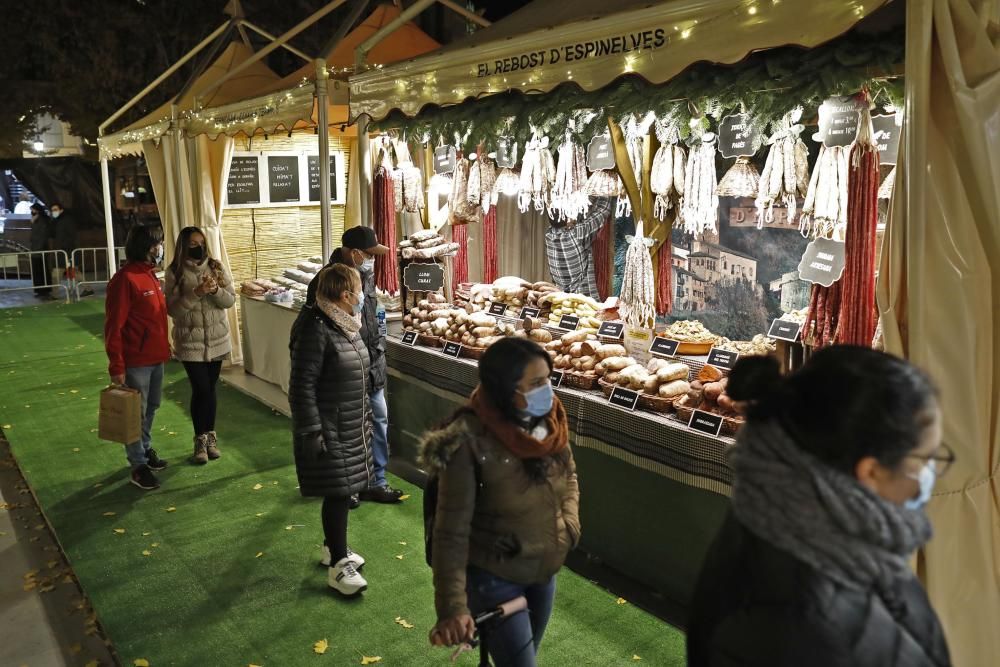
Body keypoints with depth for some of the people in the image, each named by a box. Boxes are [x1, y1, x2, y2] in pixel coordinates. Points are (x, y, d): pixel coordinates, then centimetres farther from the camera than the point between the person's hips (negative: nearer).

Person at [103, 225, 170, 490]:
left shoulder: (150, 274, 10)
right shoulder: (125, 279, -19)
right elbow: (113, 327, -19)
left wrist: (164, 346, 17)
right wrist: (116, 366, -19)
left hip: (156, 357, 8)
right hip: (136, 361, -8)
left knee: (151, 408, 20)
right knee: (136, 413, 3)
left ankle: (146, 449, 36)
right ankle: (138, 466, 14)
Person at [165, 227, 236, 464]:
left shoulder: (216, 267, 1)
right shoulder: (174, 273, -6)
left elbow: (230, 300, -2)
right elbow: (173, 309, -12)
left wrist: (215, 290, -21)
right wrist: (196, 293, -23)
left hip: (217, 340, 3)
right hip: (190, 342, -3)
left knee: (210, 389, 10)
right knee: (201, 390, -5)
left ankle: (210, 437, 23)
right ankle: (200, 440, 12)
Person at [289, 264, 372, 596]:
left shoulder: (345, 325, 7)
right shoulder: (316, 329, -21)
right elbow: (302, 385, -21)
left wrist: (364, 419, 23)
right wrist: (311, 432, -21)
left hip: (351, 427, 9)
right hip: (329, 429, -9)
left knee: (344, 489, 17)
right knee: (337, 492, -3)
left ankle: (333, 546, 35)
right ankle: (338, 566, 9)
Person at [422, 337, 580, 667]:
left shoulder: (549, 420, -9)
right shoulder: (470, 442, -27)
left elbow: (568, 476, 11)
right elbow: (451, 530, -24)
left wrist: (570, 521, -3)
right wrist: (452, 606, -26)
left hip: (545, 570, 6)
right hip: (494, 578, -6)